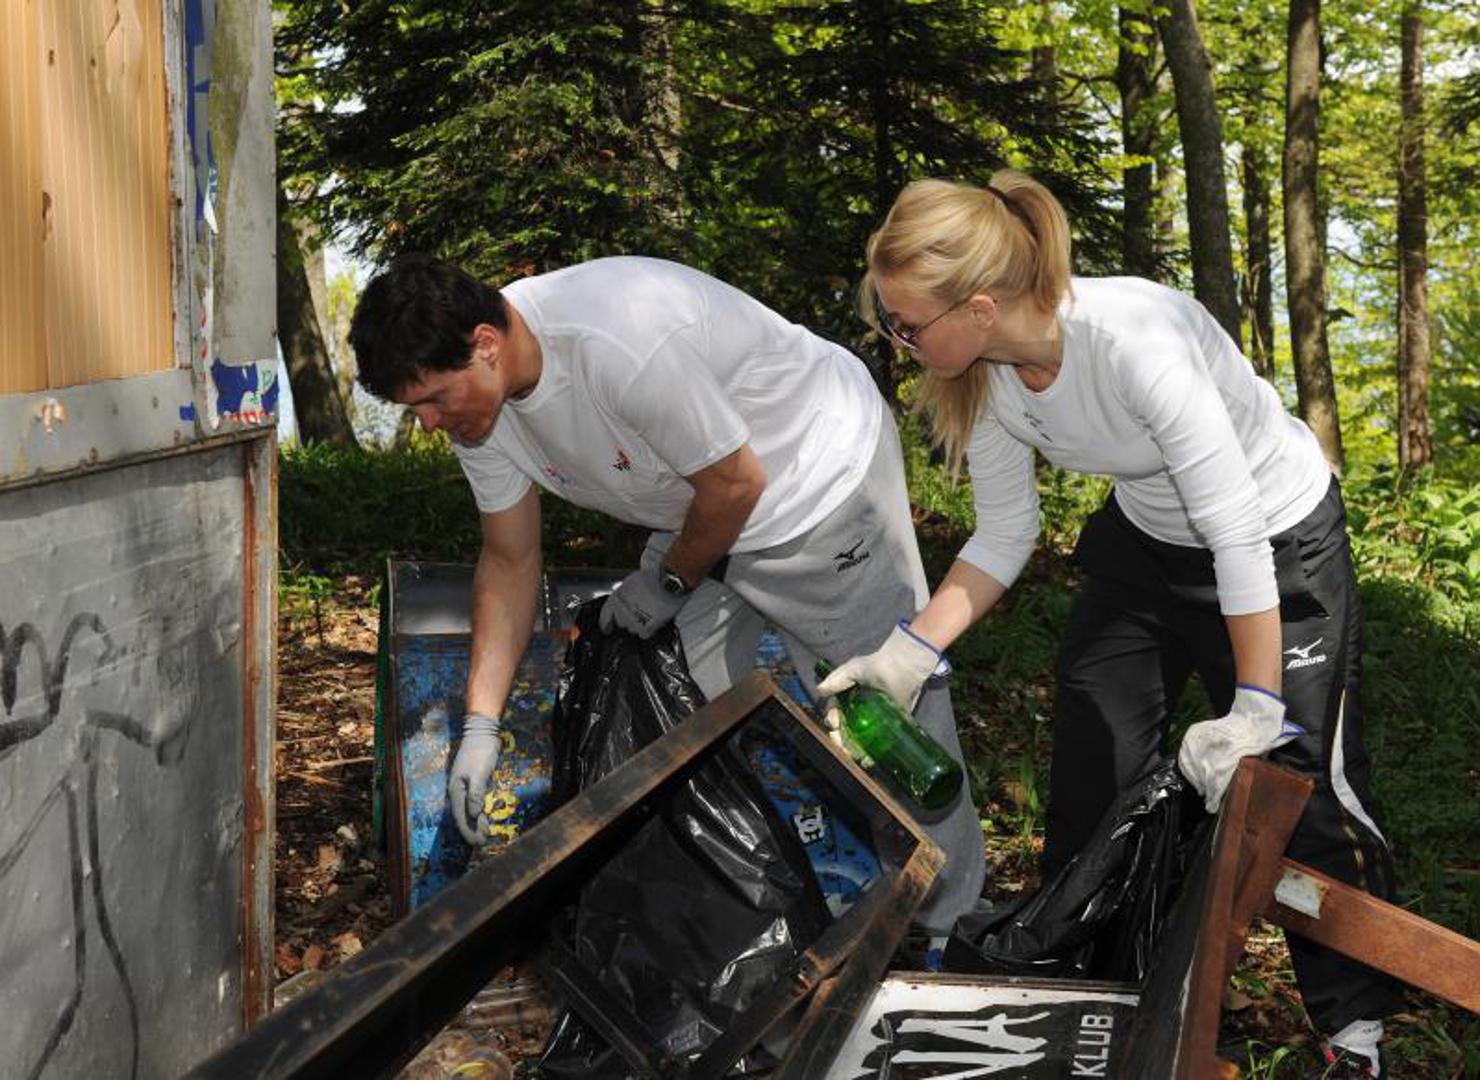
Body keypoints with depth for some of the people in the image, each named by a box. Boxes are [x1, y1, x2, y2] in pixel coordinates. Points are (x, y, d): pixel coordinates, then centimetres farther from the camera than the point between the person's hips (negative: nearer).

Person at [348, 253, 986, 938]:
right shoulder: (476, 398, -12)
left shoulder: (619, 346, -39)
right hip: (698, 517, 8)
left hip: (820, 478, -7)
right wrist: (479, 727, -4)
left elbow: (737, 483, -26)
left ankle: (950, 921, 17)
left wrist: (667, 583, -9)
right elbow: (510, 561, 0)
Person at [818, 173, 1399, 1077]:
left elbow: (1235, 531, -33)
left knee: (1298, 783, -3)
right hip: (1146, 540, 6)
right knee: (1089, 766, 8)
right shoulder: (984, 374, -17)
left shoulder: (1136, 342, -38)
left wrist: (1257, 711, -27)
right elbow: (1004, 538, -4)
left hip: (1280, 537, -6)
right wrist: (912, 652, -14)